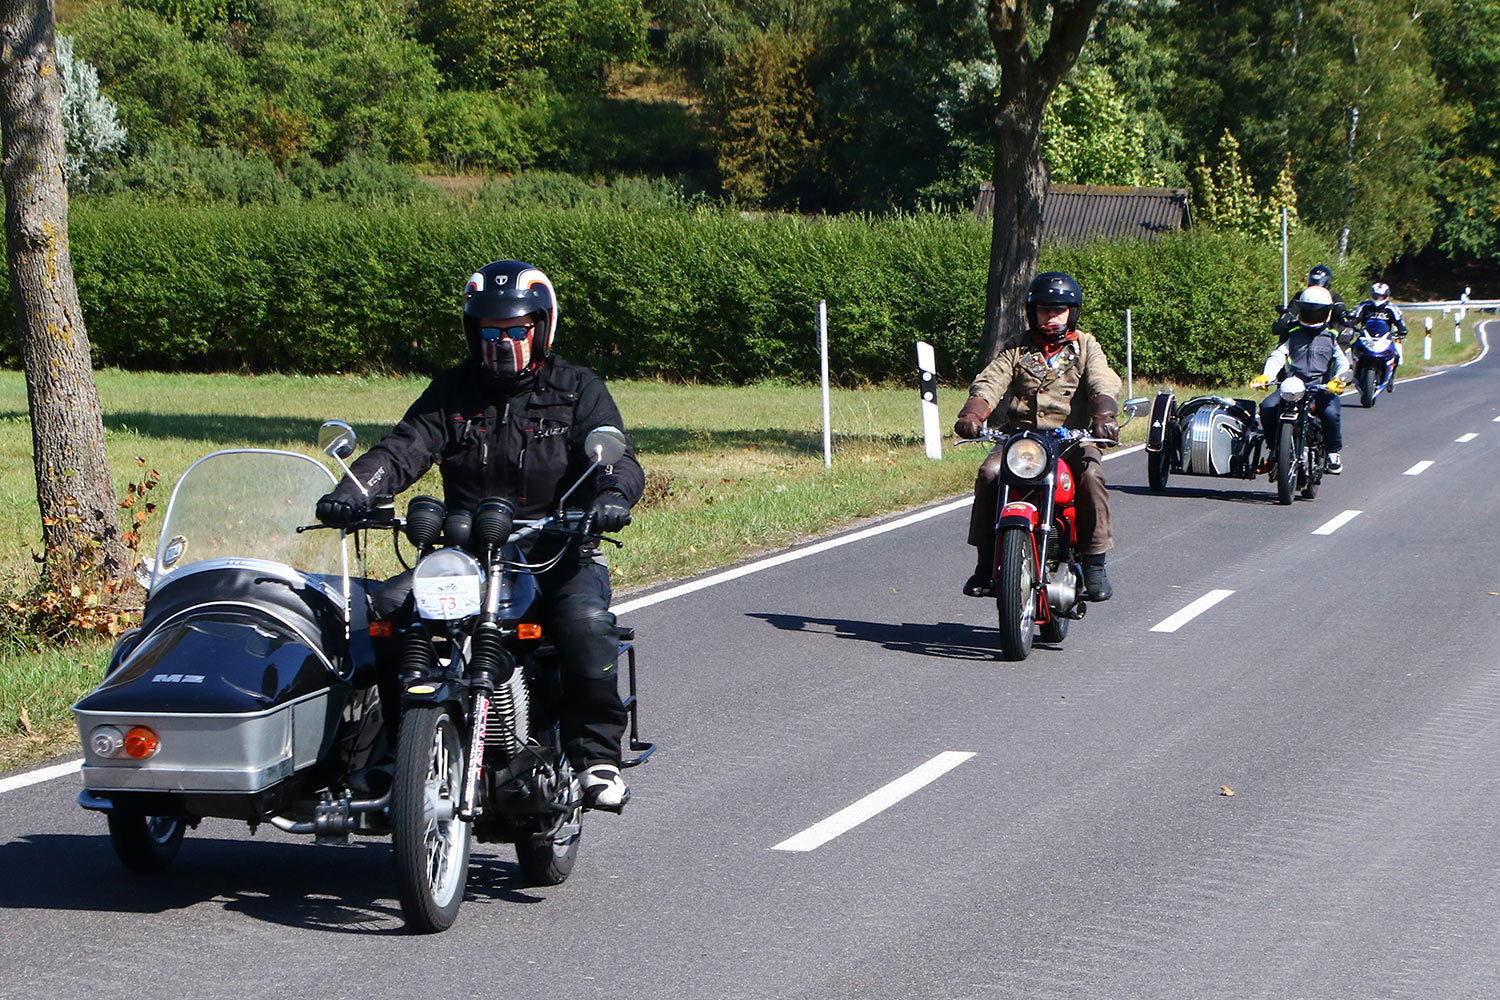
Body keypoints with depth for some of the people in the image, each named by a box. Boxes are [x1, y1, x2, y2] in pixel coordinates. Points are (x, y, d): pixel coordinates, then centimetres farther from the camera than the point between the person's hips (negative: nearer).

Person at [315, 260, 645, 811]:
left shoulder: (577, 389, 5)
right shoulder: (452, 391, 12)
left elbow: (617, 455, -8)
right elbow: (404, 449, -1)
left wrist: (612, 493, -33)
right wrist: (352, 489, -21)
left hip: (556, 552, -3)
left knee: (585, 621, -34)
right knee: (385, 609, -20)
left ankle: (597, 757, -21)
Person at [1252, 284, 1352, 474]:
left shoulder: (1331, 338, 12)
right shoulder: (1292, 335, 15)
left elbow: (1342, 362, 2)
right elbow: (1277, 356, 2)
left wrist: (1339, 379, -22)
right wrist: (1266, 375, -19)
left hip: (1322, 387, -2)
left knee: (1330, 413, -32)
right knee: (1267, 407, -23)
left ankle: (1333, 452, -6)